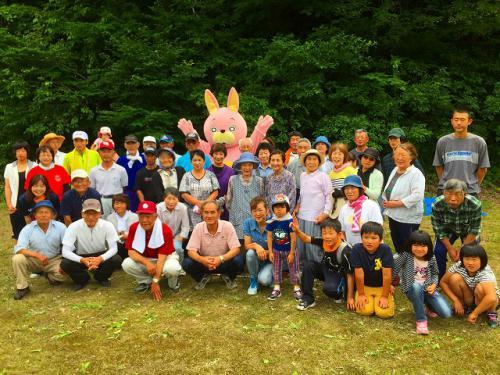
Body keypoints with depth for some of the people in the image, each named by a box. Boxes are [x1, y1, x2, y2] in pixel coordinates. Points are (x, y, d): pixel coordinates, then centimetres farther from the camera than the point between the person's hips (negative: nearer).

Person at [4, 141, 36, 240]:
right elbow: (7, 187, 9)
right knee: (18, 234, 4)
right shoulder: (9, 167, 9)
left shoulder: (34, 166, 1)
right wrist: (9, 204, -1)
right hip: (16, 206, 2)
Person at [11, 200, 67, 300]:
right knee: (17, 259, -28)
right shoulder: (27, 229, -13)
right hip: (33, 260, 0)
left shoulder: (60, 227, -12)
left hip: (54, 260, 0)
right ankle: (22, 287, -5)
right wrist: (38, 255, -38)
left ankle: (51, 276, 11)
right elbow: (19, 249, -23)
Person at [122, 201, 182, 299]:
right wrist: (147, 263, -34)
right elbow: (131, 251, -16)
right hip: (144, 260, 3)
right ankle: (146, 281, 4)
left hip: (165, 258, -3)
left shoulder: (165, 230, -27)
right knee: (126, 264, -25)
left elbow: (161, 257, -28)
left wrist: (155, 281, -30)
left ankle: (173, 282, 1)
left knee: (172, 268, -38)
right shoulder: (134, 228, -16)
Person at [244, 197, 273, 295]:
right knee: (250, 252, -31)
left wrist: (266, 252, -28)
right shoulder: (248, 223, -10)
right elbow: (247, 246, -11)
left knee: (263, 280, -28)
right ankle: (253, 282, -7)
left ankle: (271, 275, 11)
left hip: (270, 260, -2)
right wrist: (255, 245, -32)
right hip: (255, 261, 3)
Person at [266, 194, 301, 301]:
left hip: (289, 250, -3)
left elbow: (293, 238, -15)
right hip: (276, 250, 3)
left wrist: (292, 253, -13)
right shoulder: (271, 221, -10)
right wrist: (270, 252, -3)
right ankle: (277, 289, 25)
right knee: (276, 269, 12)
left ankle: (297, 289, 20)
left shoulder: (290, 221, -20)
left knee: (293, 269, 8)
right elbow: (269, 237, -3)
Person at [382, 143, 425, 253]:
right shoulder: (395, 170, 10)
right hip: (393, 216, 8)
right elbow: (387, 190, 19)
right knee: (397, 247, 19)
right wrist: (386, 201, 2)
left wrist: (396, 203, -22)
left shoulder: (416, 174, -15)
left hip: (408, 219, -8)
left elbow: (417, 196, -26)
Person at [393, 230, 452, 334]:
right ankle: (421, 320, -26)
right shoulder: (406, 256, -12)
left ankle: (429, 306, 21)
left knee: (446, 314, -16)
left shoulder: (431, 258, -1)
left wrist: (434, 285, -8)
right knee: (416, 286, -43)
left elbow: (435, 274, 11)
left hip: (427, 289, 3)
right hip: (412, 289, -3)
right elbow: (393, 268, -5)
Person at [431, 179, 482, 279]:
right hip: (448, 229, 0)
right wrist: (450, 248, -16)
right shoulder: (437, 205, -34)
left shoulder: (475, 205, -37)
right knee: (439, 251, -10)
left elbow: (474, 230, -22)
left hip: (468, 230, 0)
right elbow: (439, 229, -18)